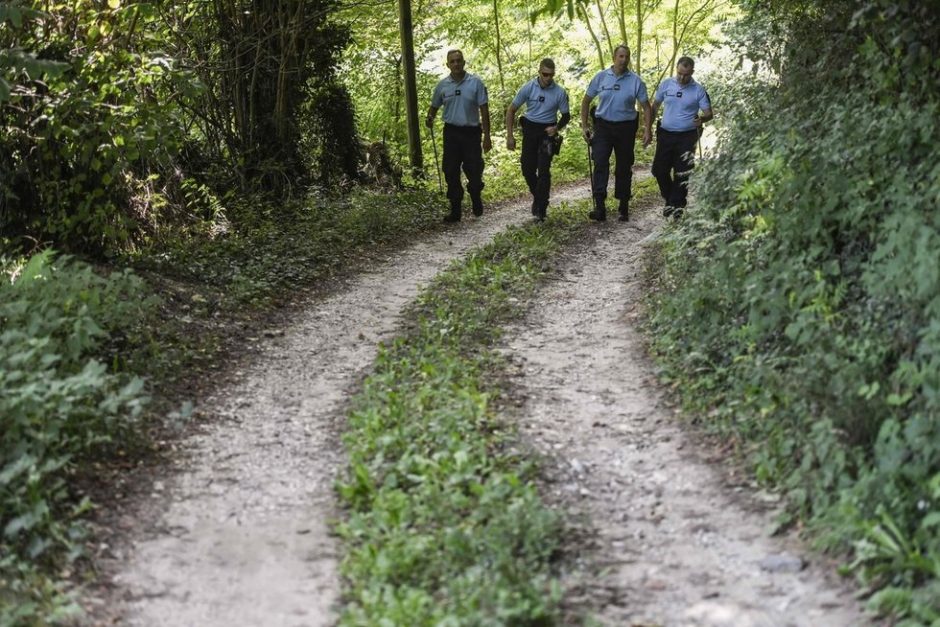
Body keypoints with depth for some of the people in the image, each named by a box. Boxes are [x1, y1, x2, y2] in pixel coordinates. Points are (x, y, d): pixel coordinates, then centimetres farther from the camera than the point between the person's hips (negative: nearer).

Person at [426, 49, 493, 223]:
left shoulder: (475, 83, -4)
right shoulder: (442, 85, 4)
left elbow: (484, 110, -2)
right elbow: (434, 107, 16)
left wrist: (487, 136, -5)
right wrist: (430, 119, -7)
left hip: (471, 132, -2)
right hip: (451, 132, 2)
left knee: (474, 171, -1)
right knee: (451, 173, 2)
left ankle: (476, 199, 29)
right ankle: (455, 210, 11)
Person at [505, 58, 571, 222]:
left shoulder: (560, 92, -9)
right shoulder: (528, 88, -7)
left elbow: (566, 116, 4)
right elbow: (511, 110, 0)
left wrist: (557, 128, -17)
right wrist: (509, 136, -4)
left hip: (548, 131, -2)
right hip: (530, 129, 2)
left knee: (544, 170, -10)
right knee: (527, 169, 6)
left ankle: (541, 209, -3)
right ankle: (538, 197, 33)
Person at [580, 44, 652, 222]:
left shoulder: (636, 81, -2)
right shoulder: (601, 77, 0)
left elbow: (646, 107, 3)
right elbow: (586, 101, 9)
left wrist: (648, 130, -9)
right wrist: (584, 126, 2)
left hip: (626, 128, 0)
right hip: (603, 126, 0)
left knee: (624, 167, 9)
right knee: (600, 163, -15)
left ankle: (624, 207, 20)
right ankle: (600, 206, -19)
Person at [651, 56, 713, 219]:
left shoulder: (698, 90, -4)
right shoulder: (666, 85, 3)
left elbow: (709, 113, -2)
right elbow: (655, 106, 13)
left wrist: (702, 119, -25)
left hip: (686, 137, -3)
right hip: (666, 134, 3)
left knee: (682, 173, 0)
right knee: (659, 169, 6)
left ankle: (678, 204, 10)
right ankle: (669, 199, 25)